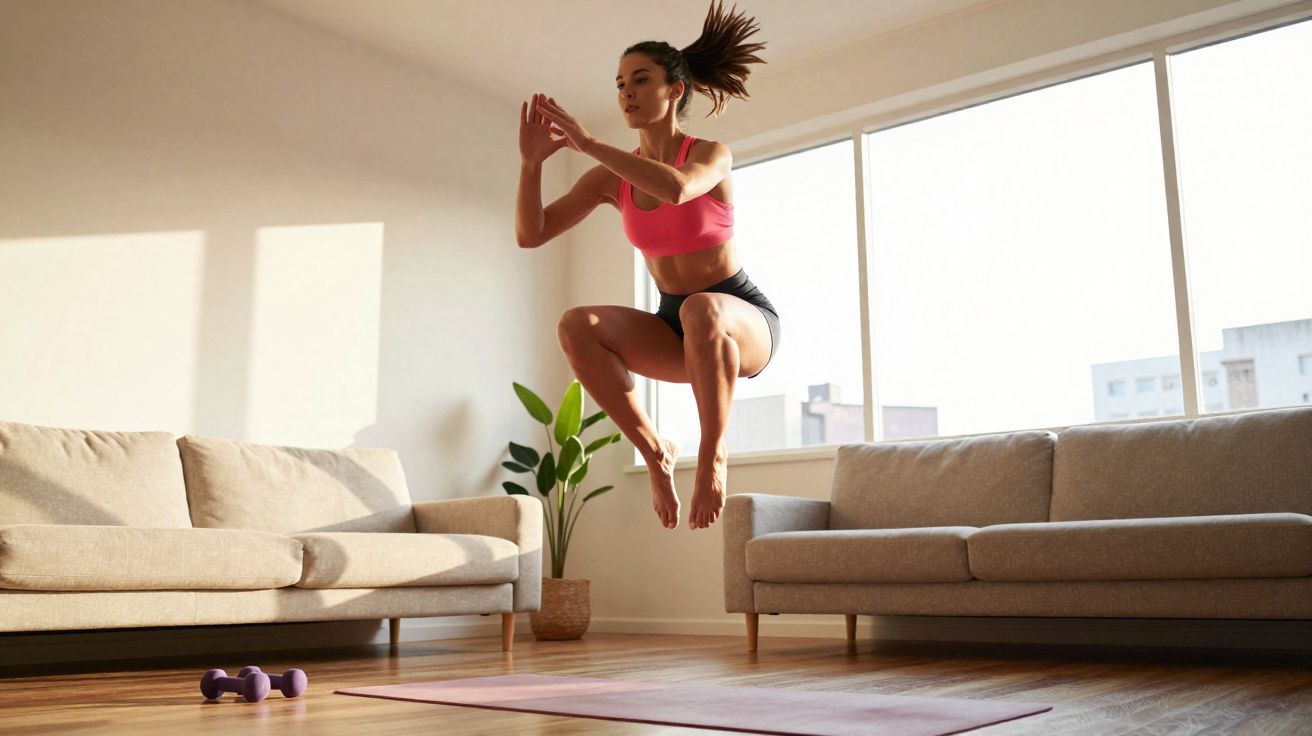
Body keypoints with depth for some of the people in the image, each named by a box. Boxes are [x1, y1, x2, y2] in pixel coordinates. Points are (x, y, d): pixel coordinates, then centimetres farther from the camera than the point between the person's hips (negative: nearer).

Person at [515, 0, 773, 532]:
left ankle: (714, 453, -20)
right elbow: (530, 234, -5)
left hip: (745, 324, -4)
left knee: (702, 309, -42)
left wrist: (587, 143, -32)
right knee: (576, 325, -24)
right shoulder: (612, 178, 0)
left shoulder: (712, 156, -12)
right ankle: (654, 452, -12)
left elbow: (676, 188, -38)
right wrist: (532, 161, -20)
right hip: (677, 330, 4)